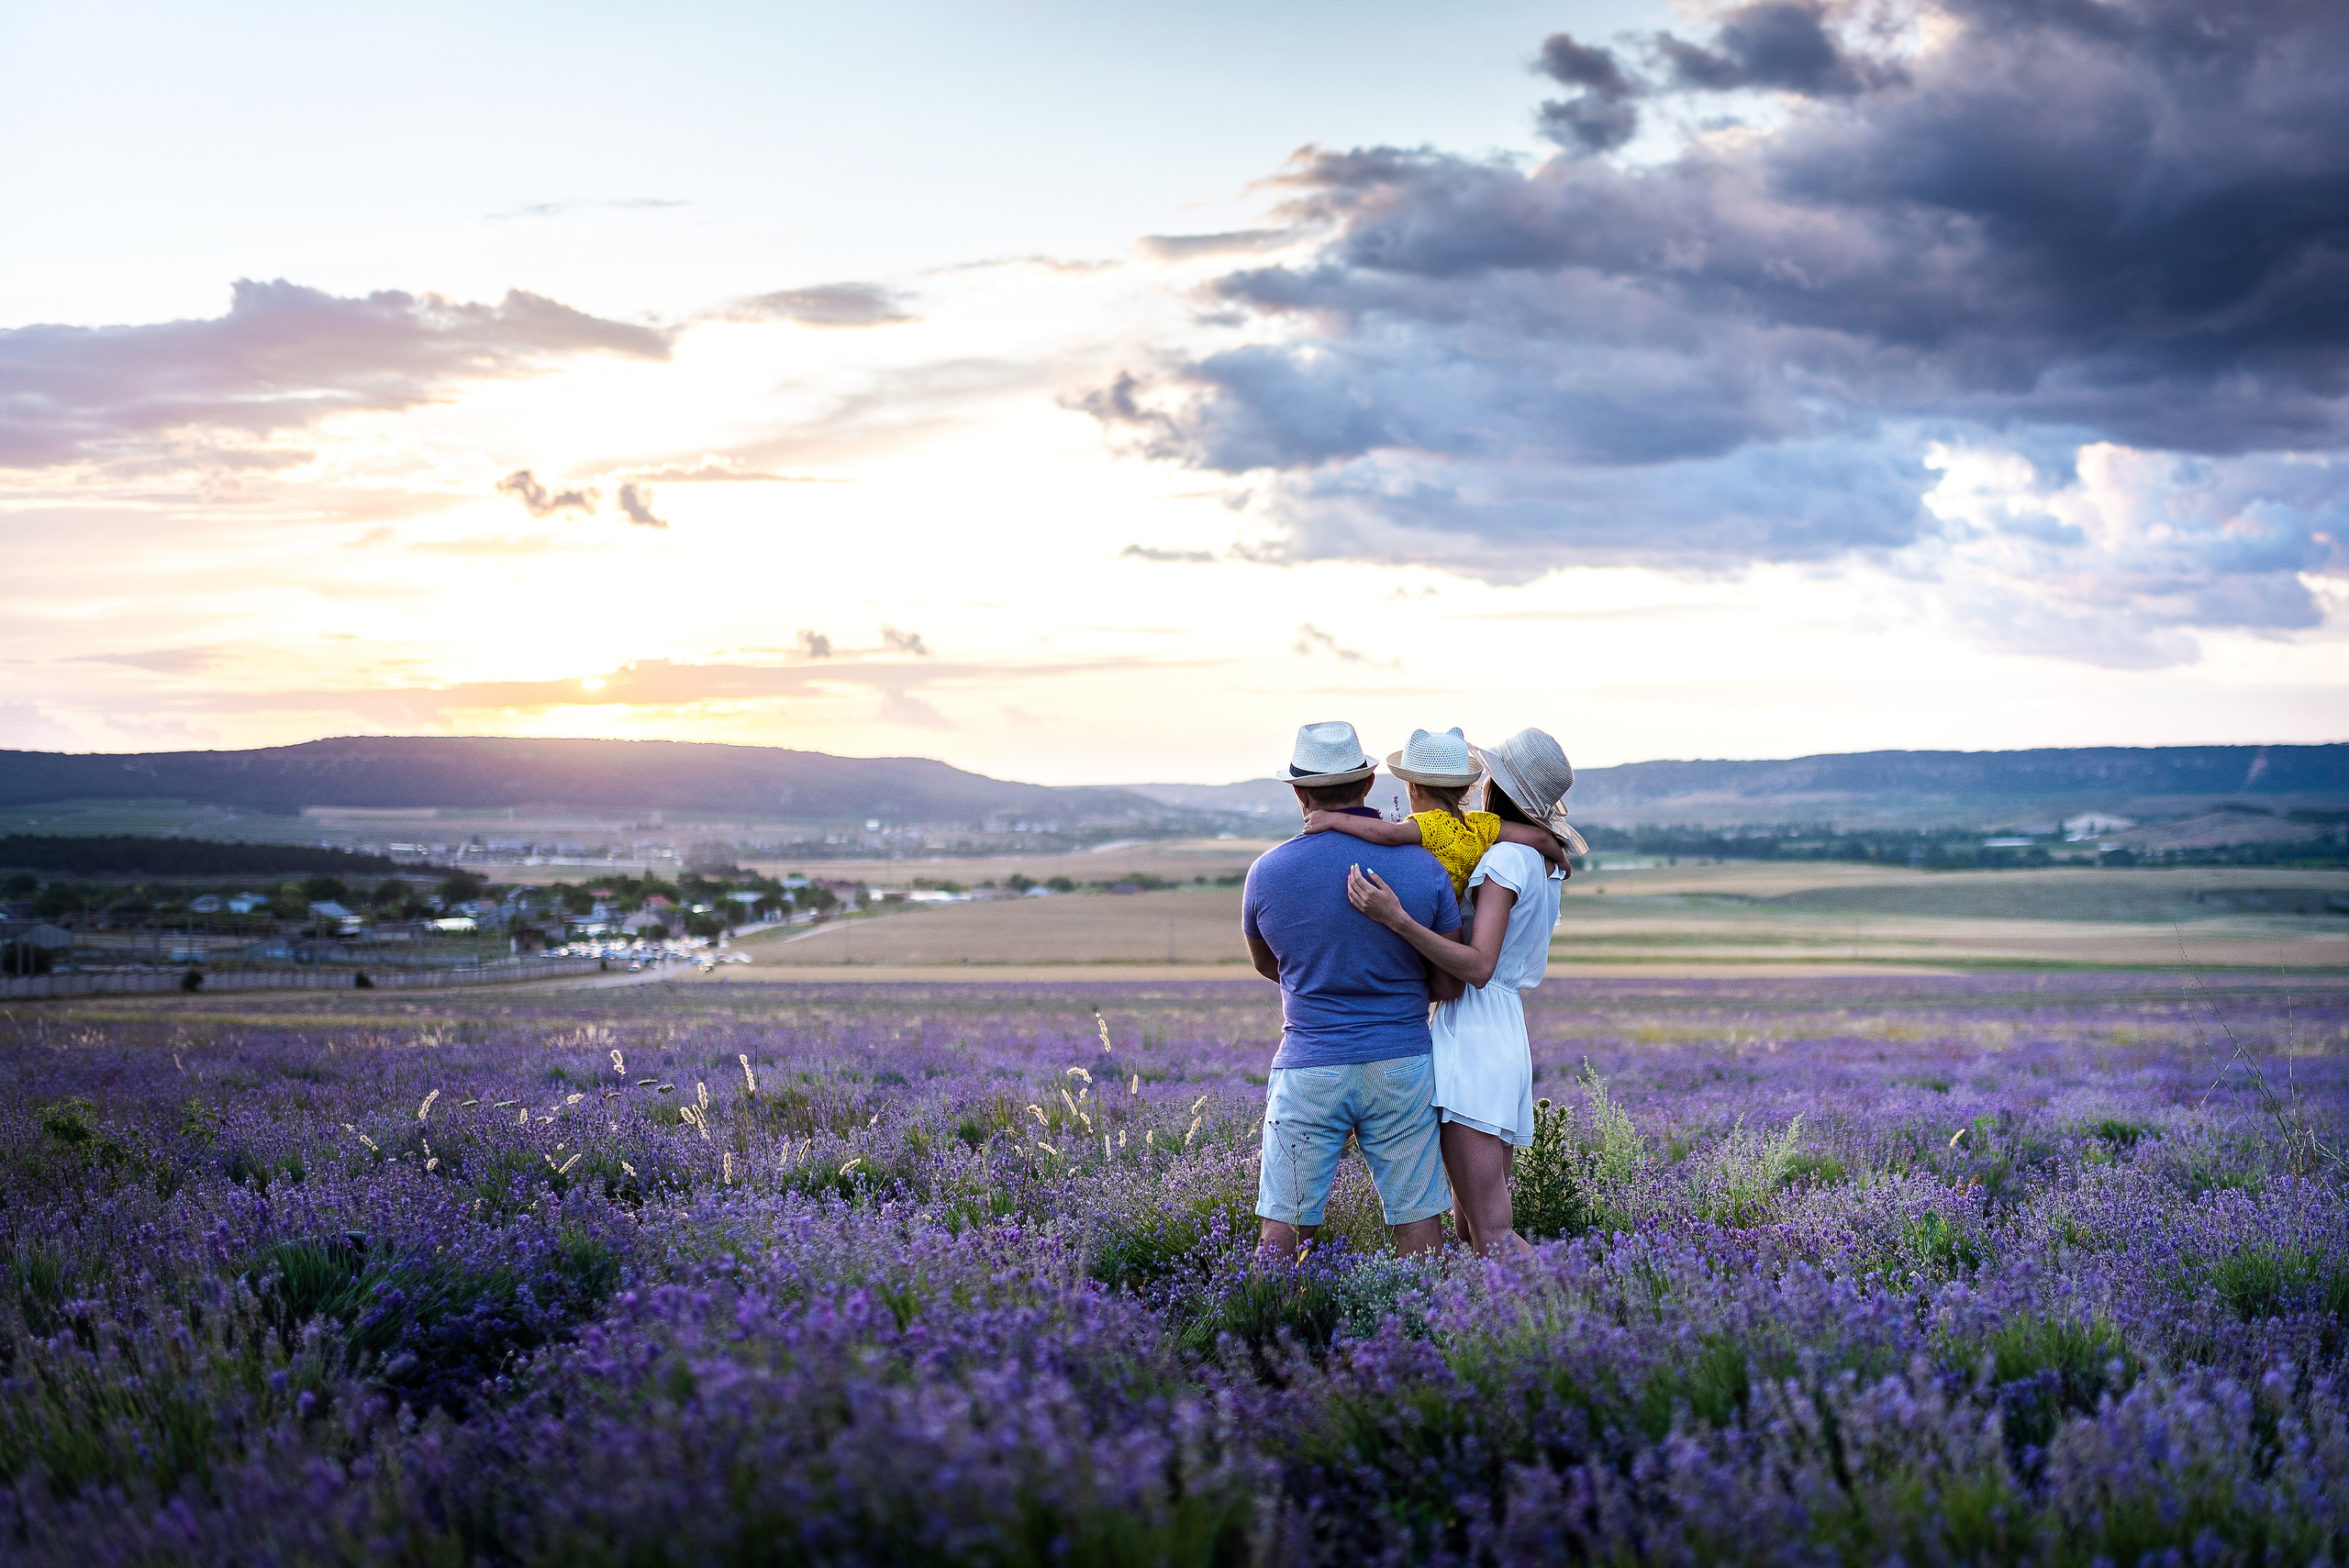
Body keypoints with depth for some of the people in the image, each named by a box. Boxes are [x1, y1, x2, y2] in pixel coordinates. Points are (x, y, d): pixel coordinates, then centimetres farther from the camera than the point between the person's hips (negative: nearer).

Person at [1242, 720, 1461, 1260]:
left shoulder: (1267, 872, -5)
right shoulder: (1424, 869, -6)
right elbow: (1450, 984, 1)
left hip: (1308, 1069, -1)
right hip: (1401, 1066, 1)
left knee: (1281, 1221, 4)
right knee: (1417, 1214, 8)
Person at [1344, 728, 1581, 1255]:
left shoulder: (1507, 858, -13)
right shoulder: (1547, 866, 15)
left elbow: (1478, 966, -22)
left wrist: (1396, 918, -31)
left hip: (1472, 1036, -10)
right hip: (1509, 1035, 10)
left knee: (1491, 1236, -11)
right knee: (1473, 1229, 13)